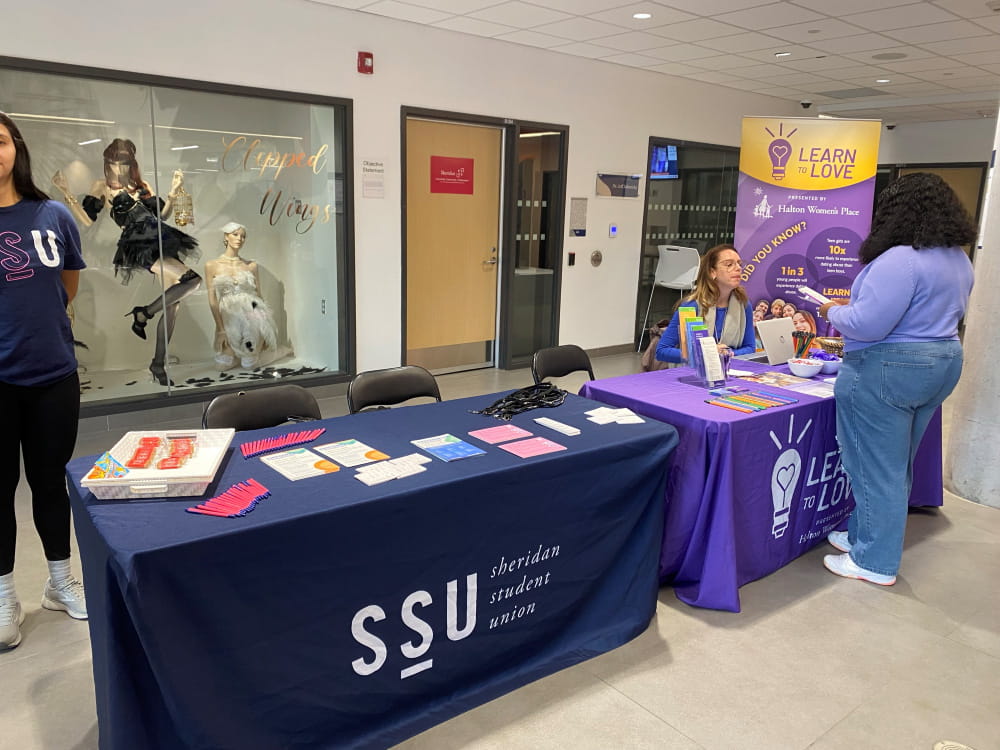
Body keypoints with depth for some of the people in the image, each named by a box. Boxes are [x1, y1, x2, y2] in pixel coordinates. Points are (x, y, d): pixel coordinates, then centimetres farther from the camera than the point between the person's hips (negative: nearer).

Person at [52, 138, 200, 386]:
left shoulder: (142, 186, 20)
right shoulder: (103, 186, 8)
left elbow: (162, 215, 18)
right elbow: (87, 220, -1)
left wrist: (174, 191, 7)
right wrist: (66, 192, -10)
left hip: (161, 241, 6)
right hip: (139, 246, -6)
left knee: (173, 304, 1)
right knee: (192, 280, -24)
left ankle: (158, 364, 10)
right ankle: (143, 314, -5)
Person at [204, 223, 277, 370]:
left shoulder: (251, 265, 5)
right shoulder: (212, 265, 1)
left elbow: (259, 296, 6)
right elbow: (212, 300, -3)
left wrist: (265, 323, 0)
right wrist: (221, 329, -10)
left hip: (251, 315, 0)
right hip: (228, 319, 0)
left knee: (249, 365, -3)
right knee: (225, 365, -1)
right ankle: (233, 350, 31)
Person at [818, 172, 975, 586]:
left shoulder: (900, 260, -23)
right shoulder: (959, 260, 9)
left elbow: (866, 325, -26)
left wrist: (834, 311, -5)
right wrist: (859, 304, 19)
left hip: (887, 371, -10)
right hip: (941, 364, 10)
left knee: (876, 466, 2)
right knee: (895, 465, 19)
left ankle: (875, 562, 14)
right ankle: (867, 536, 33)